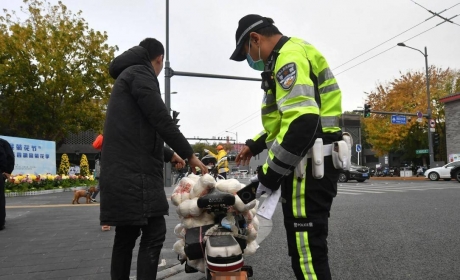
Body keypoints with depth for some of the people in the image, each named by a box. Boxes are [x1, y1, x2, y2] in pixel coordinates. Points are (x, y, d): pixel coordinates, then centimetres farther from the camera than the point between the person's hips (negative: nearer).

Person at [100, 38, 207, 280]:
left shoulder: (126, 76, 27)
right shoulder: (140, 73, -5)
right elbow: (161, 121, -15)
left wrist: (168, 155, 32)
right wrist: (189, 153, -4)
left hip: (124, 173, 10)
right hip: (136, 173, -10)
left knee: (127, 236, 12)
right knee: (154, 235, -7)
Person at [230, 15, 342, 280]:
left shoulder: (290, 56, -12)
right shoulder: (290, 55, 23)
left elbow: (303, 123, -26)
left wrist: (269, 174, -20)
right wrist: (255, 145, 22)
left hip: (309, 163, -11)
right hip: (313, 162, 11)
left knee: (306, 251, -5)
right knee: (305, 246, 17)